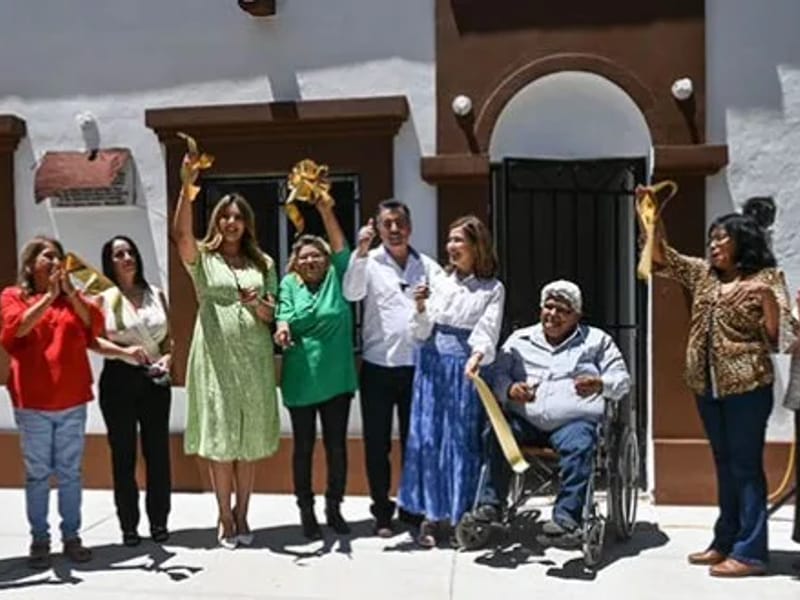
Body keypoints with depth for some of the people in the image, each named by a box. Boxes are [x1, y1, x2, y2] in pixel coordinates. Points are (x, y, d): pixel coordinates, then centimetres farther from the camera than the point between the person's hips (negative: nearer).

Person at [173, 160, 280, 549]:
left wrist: (256, 303, -15)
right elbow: (181, 233, -18)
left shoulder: (262, 263, 12)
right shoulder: (203, 258, 4)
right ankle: (225, 517, 12)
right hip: (217, 359, -2)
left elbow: (271, 315, 8)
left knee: (250, 441, 7)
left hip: (254, 358, 3)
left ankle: (241, 515, 19)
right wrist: (187, 186, -27)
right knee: (220, 440, 0)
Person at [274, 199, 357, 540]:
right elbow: (284, 315, -8)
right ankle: (306, 511, 20)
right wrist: (282, 330, -32)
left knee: (336, 445, 8)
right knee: (303, 446, 8)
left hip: (336, 377, 0)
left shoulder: (336, 278, 6)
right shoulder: (289, 284, 6)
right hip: (301, 379, 0)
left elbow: (340, 248, -7)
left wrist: (326, 211, -17)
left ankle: (334, 508, 23)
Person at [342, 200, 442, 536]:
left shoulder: (427, 267, 8)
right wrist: (361, 251, -23)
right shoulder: (369, 263, 2)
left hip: (416, 366, 1)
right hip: (377, 366, -1)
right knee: (377, 442, 5)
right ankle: (382, 512, 18)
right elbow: (351, 293, -15)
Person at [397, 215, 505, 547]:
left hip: (465, 367, -2)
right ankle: (431, 515, 13)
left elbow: (487, 331, -12)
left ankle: (460, 516, 16)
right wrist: (421, 307, -11)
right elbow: (421, 333, 8)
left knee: (462, 441, 2)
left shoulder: (492, 289, 1)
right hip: (433, 365, 3)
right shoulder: (439, 281, 8)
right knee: (427, 437, 2)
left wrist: (477, 356, -31)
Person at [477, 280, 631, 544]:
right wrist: (509, 389, -11)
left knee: (579, 446, -35)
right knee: (495, 435, -27)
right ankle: (490, 506, -22)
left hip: (573, 421, -2)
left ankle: (567, 517, -38)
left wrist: (600, 385, -12)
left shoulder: (597, 340, 19)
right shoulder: (520, 339, 22)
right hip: (524, 420, 2)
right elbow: (497, 375, 14)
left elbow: (622, 381, 12)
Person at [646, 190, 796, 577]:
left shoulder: (766, 278, -6)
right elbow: (662, 258, 13)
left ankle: (750, 552, 5)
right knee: (725, 465, 14)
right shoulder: (702, 273, 11)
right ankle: (725, 542, 23)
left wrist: (767, 298, -28)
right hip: (708, 386, 6)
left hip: (747, 386, -6)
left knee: (746, 466, -1)